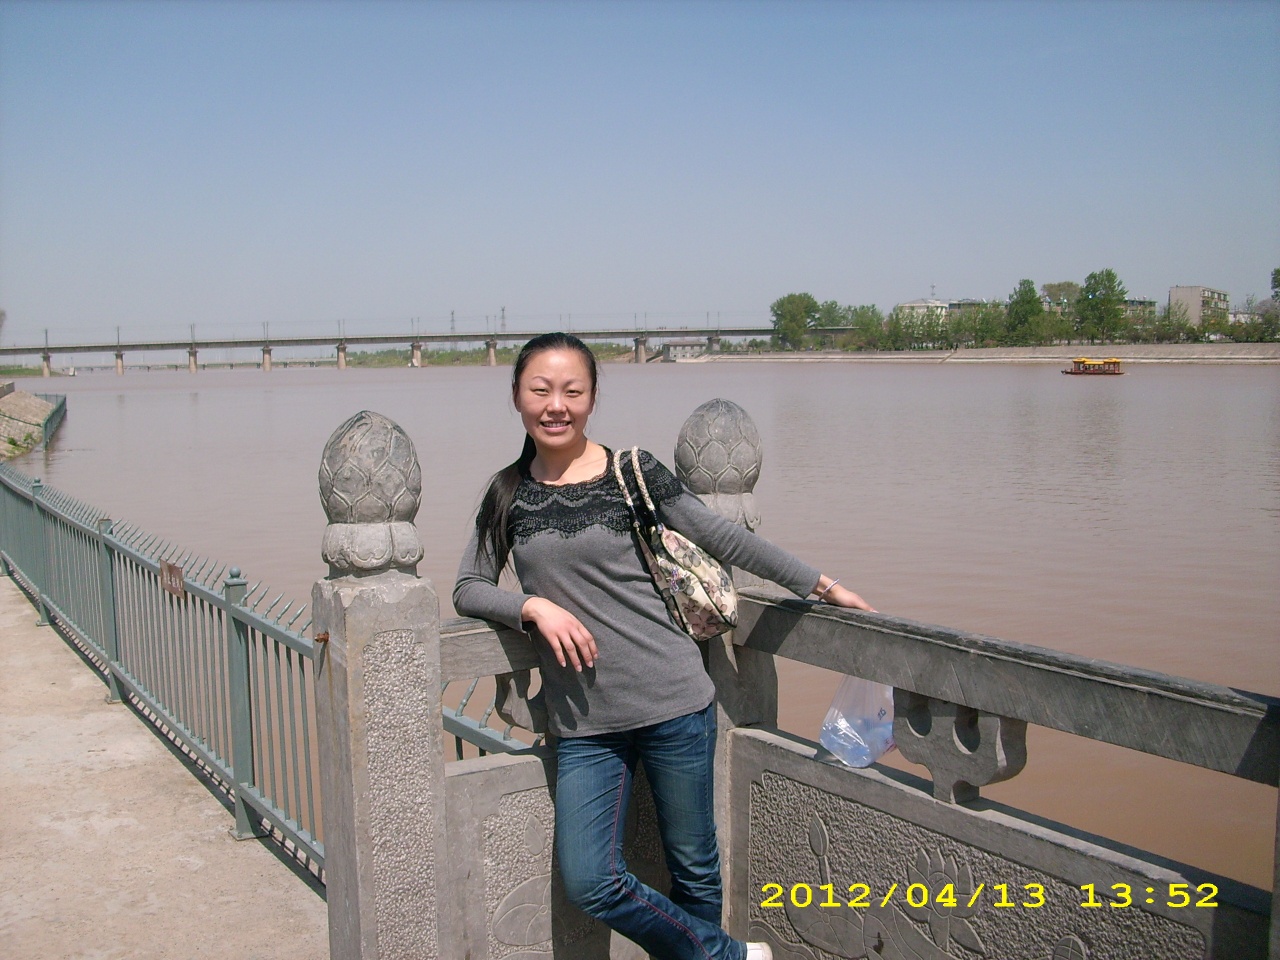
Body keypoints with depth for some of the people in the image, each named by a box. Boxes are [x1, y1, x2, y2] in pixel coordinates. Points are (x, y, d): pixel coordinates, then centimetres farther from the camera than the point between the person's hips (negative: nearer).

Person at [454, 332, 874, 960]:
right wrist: (535, 607, -11)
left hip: (672, 705, -2)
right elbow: (468, 589, 9)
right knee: (589, 883, -4)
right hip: (583, 723, 3)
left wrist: (819, 583, 10)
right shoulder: (508, 492, 8)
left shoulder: (632, 473, -1)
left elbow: (723, 538, 6)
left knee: (693, 871, 7)